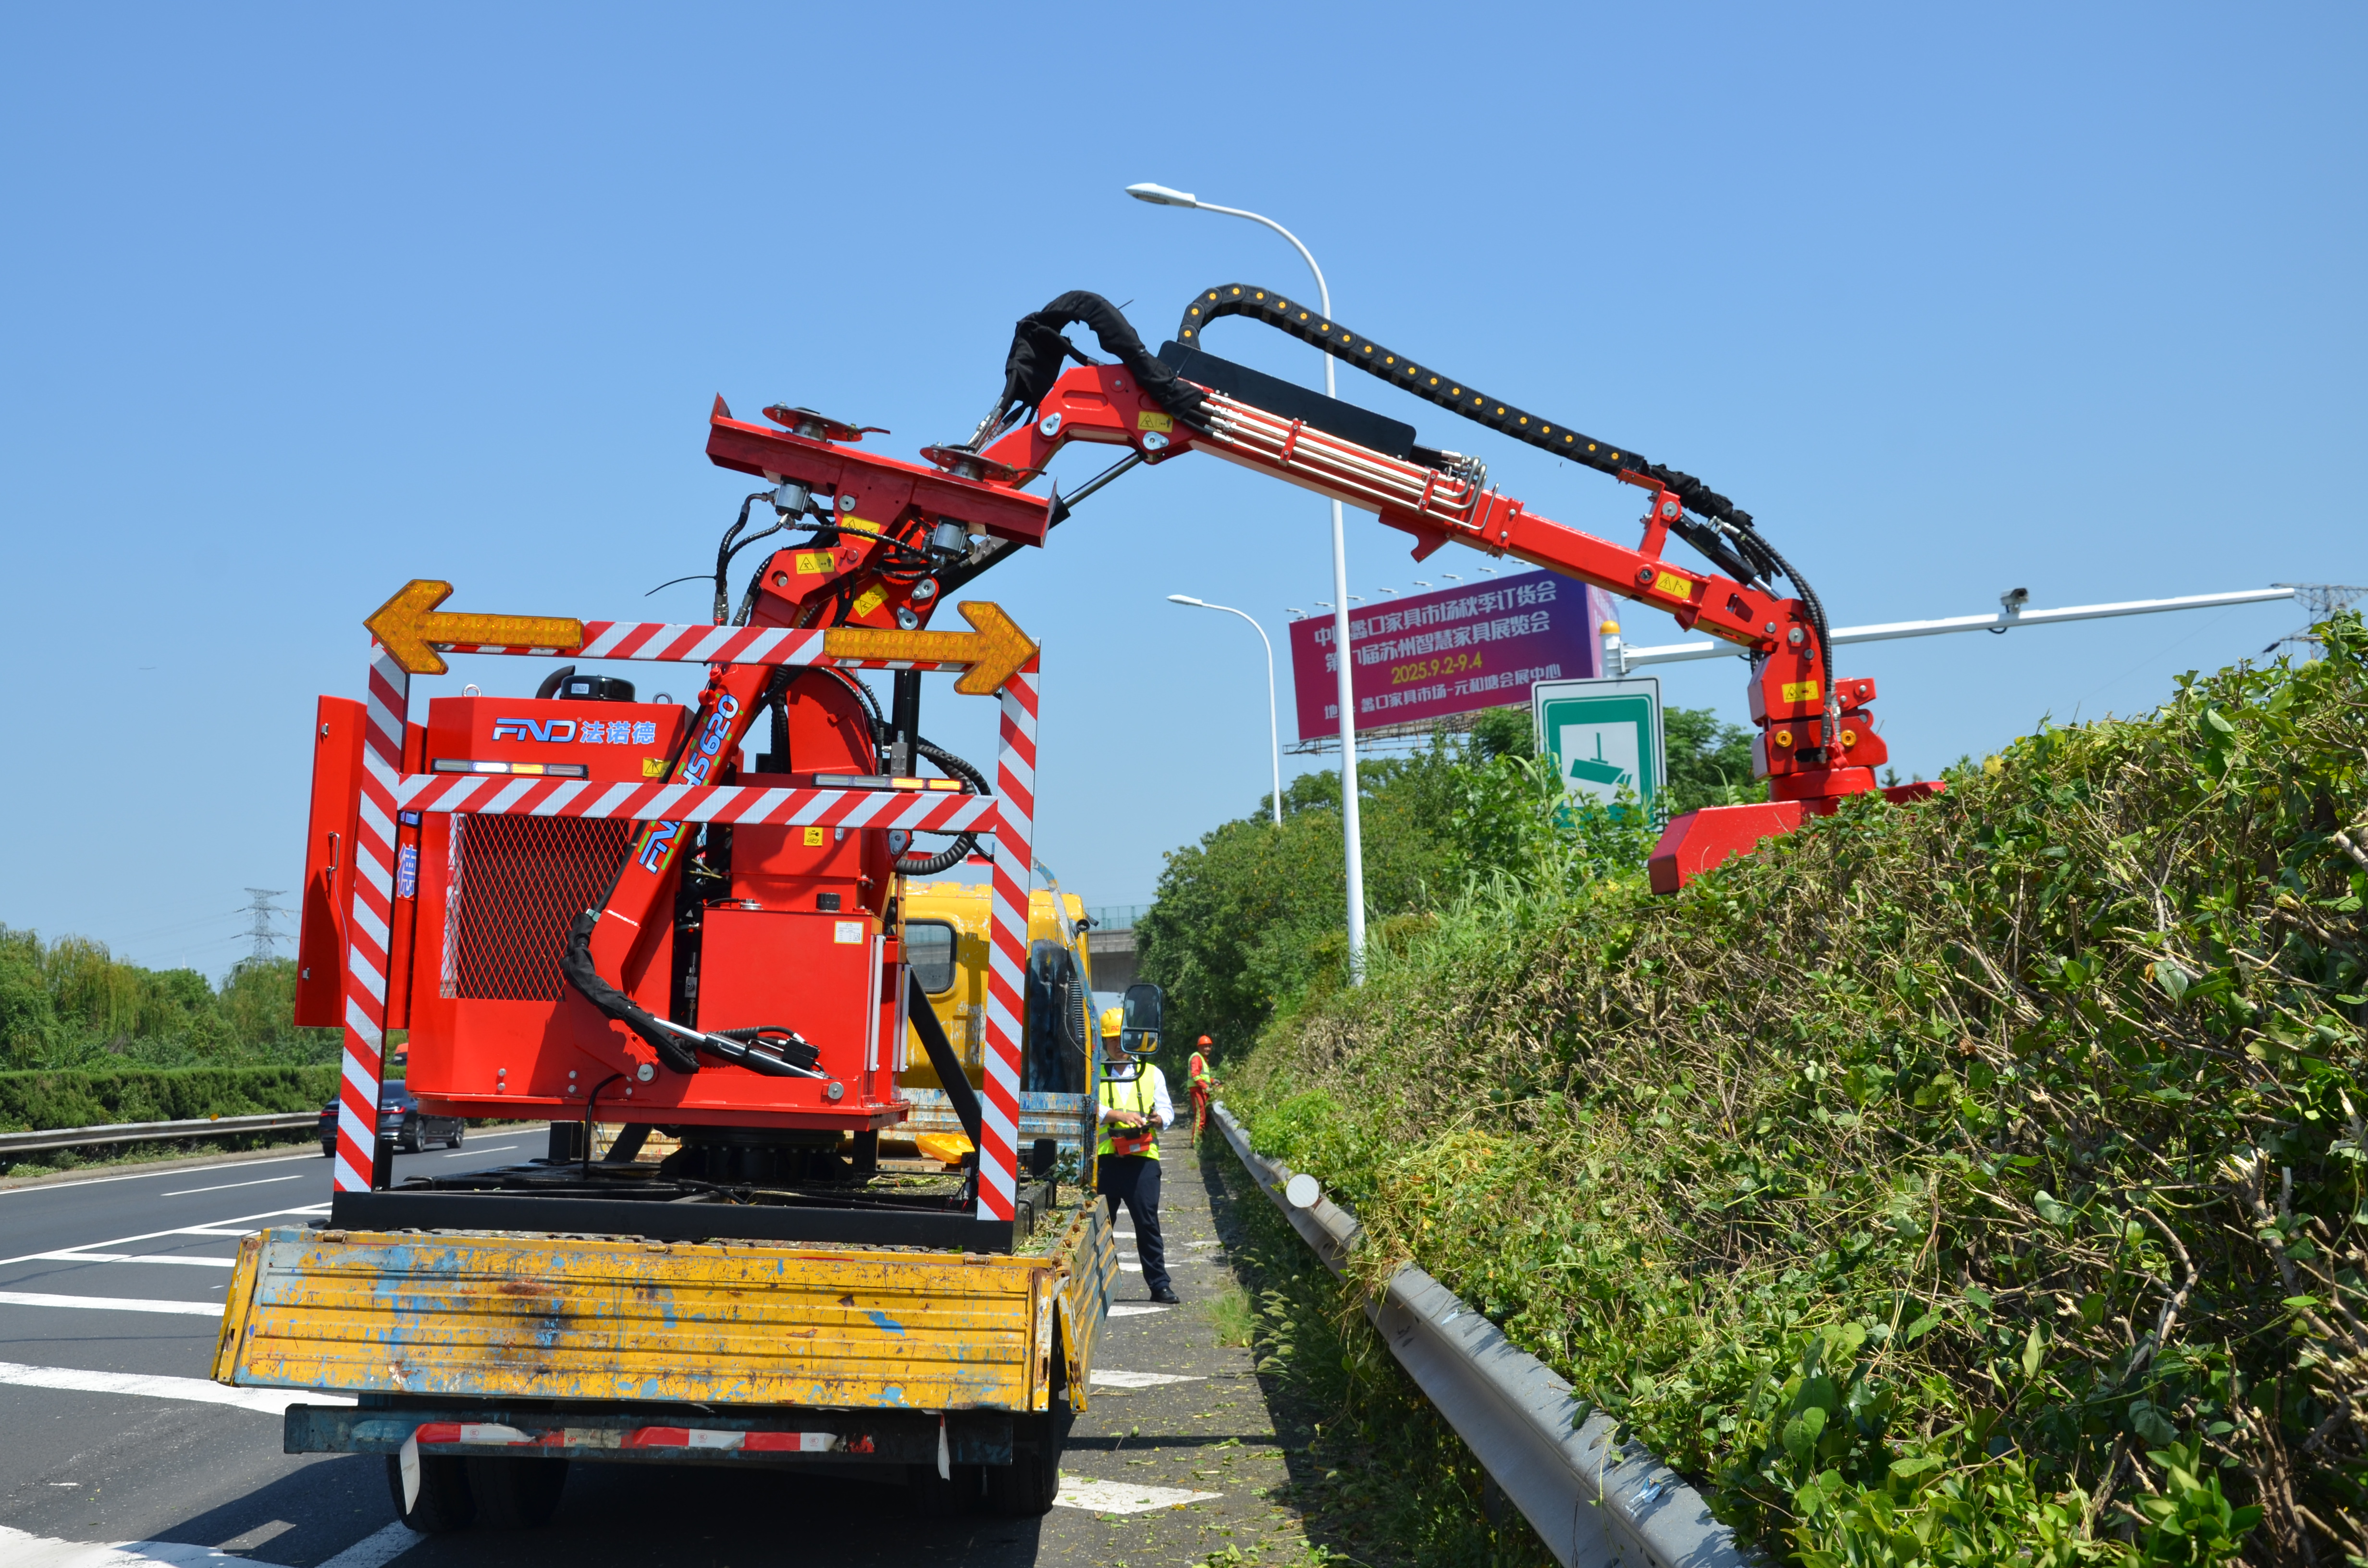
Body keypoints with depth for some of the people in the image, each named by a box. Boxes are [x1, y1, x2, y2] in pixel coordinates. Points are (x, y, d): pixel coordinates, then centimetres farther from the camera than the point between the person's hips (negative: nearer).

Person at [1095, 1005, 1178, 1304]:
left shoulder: (1152, 1074, 15)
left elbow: (1166, 1110, 10)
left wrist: (1158, 1119, -13)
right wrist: (1119, 1115, -20)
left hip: (1142, 1159, 0)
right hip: (1104, 1158, 0)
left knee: (1148, 1223, -1)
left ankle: (1160, 1285, 5)